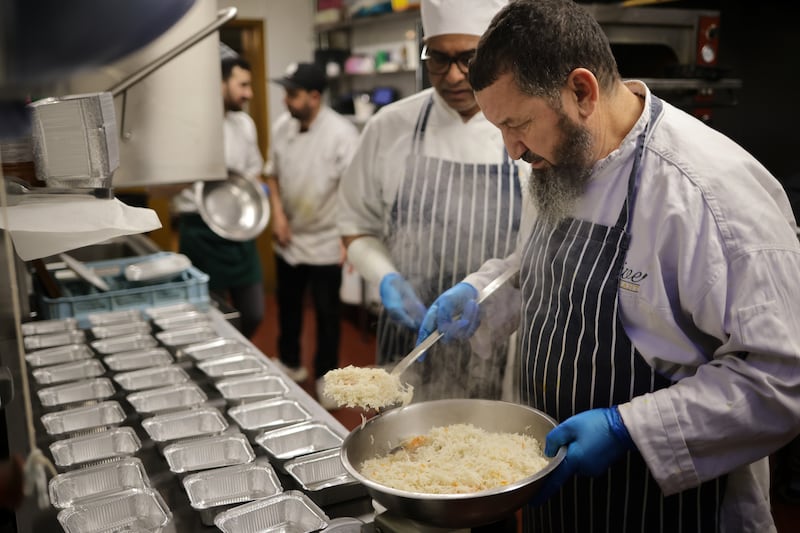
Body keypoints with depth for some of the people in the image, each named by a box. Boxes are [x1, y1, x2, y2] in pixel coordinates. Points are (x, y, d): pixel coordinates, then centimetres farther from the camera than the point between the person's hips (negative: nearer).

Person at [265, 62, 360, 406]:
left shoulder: (341, 133, -20)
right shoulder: (282, 127, -2)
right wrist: (277, 212, -3)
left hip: (325, 244, -6)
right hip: (288, 240, 6)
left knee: (327, 313, 7)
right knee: (288, 306, 21)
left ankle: (325, 378, 26)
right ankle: (290, 364, 42)